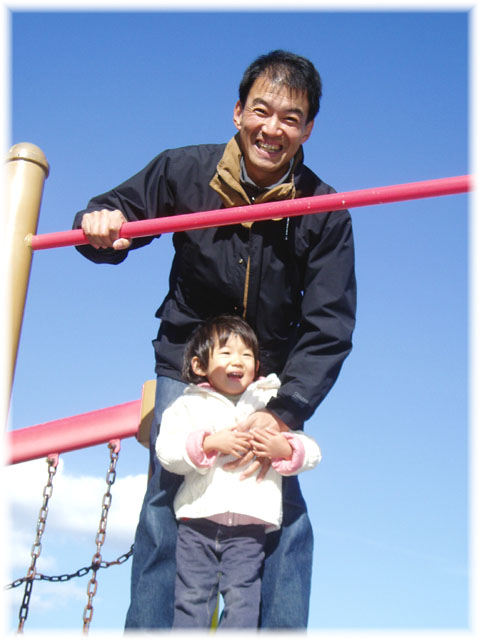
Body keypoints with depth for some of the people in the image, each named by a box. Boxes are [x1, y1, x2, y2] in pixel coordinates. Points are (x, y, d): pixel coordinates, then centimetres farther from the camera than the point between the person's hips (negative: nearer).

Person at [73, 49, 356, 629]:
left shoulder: (325, 214, -13)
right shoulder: (184, 171, -11)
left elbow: (329, 328, -15)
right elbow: (120, 210, 1)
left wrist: (286, 410, -26)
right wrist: (100, 223, -26)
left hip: (274, 375, 1)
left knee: (287, 514, -7)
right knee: (166, 502, -11)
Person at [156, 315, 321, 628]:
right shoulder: (189, 405, 10)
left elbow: (312, 452, 9)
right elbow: (166, 449, -5)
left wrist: (284, 450, -11)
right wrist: (210, 443, -16)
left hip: (250, 527, 0)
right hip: (199, 522, 0)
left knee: (241, 597, -4)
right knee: (193, 596, 1)